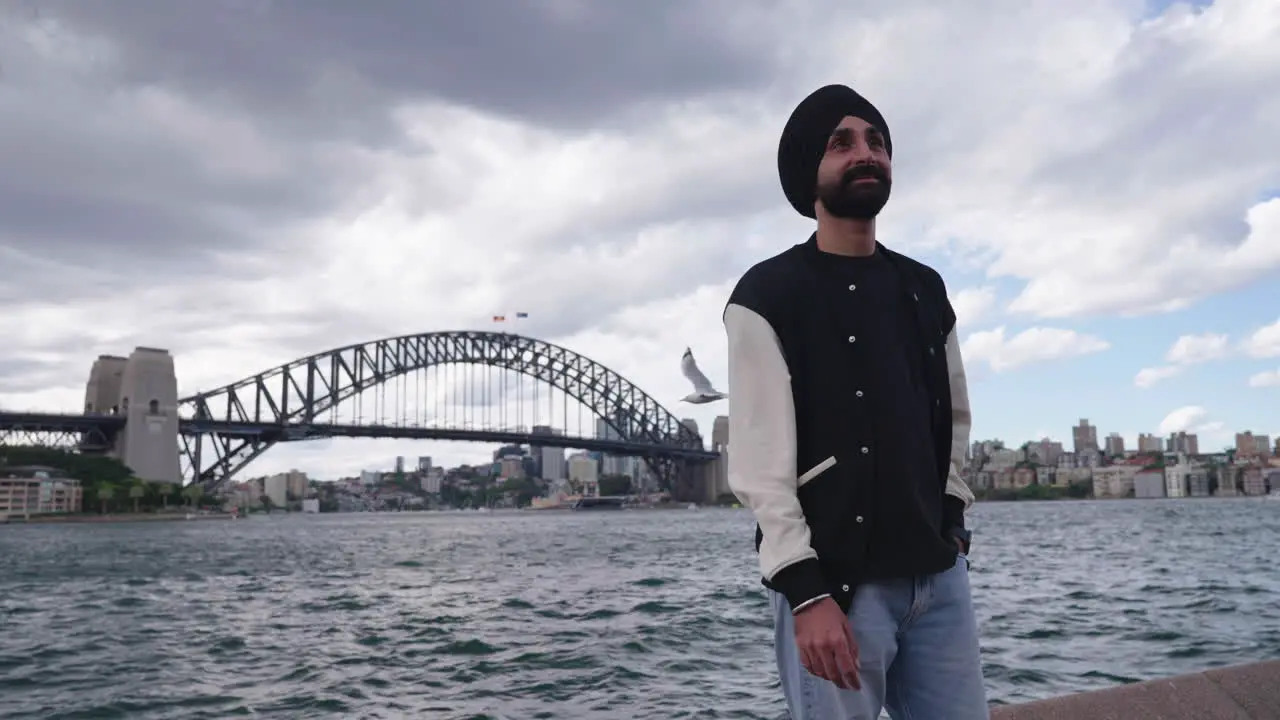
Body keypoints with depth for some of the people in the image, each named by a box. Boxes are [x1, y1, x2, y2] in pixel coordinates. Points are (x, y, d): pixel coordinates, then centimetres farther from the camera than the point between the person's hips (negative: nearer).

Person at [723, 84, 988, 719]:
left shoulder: (925, 290, 14)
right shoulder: (767, 296, -5)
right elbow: (760, 458, -12)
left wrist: (951, 519, 12)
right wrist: (806, 592, -18)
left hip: (938, 574, 6)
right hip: (834, 579, -5)